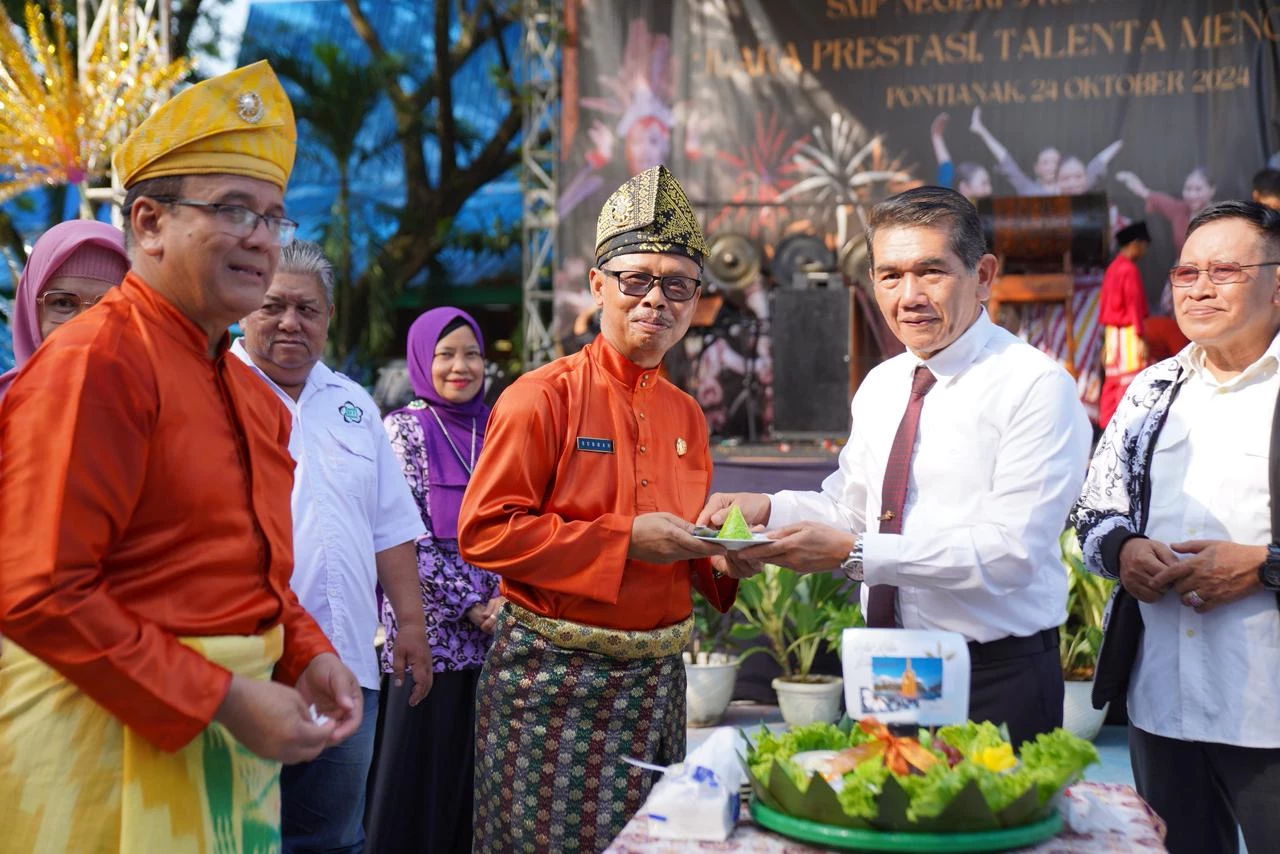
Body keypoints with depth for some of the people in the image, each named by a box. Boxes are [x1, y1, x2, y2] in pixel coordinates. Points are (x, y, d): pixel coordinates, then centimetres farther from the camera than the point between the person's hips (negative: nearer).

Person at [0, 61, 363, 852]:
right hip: (116, 735, -8)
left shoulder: (250, 392, 11)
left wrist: (309, 654, 1)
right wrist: (224, 699, -20)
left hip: (226, 721, 8)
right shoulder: (96, 363, -16)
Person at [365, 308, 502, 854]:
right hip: (431, 629, -4)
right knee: (422, 764, 1)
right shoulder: (404, 428, -2)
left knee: (479, 766, 9)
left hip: (494, 631, 4)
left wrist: (505, 598, -5)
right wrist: (470, 607, -10)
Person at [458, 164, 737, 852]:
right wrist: (624, 539, -20)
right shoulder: (542, 397, -10)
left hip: (658, 680, 6)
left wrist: (727, 553, -3)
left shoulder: (686, 414, 10)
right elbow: (484, 532, -16)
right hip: (554, 677, -6)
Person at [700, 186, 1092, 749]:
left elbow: (1010, 550, -22)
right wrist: (767, 509, -4)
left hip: (998, 684, -6)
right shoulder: (880, 386, 9)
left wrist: (852, 553, -26)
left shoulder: (1036, 386, -14)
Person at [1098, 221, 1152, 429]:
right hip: (1128, 333, -9)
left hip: (1111, 332, 9)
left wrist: (1106, 341, 21)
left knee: (1112, 379, 10)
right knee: (1130, 381, -8)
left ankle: (1107, 425, 13)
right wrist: (1141, 338, -18)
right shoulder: (1130, 270, -13)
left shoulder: (1113, 268, 13)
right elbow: (1135, 305, -17)